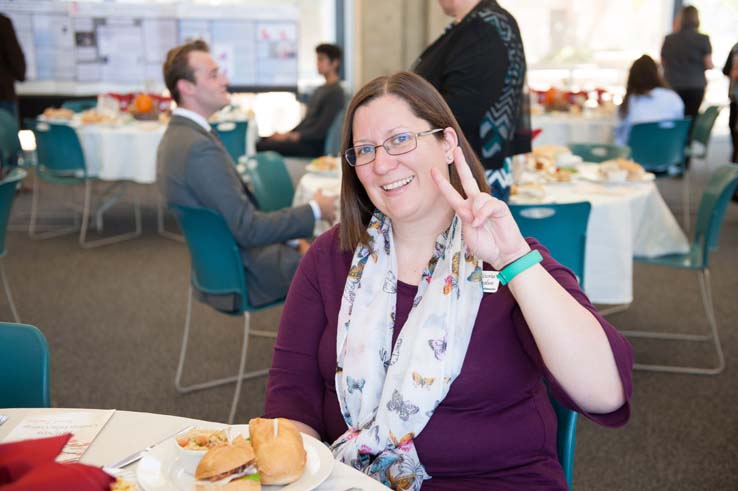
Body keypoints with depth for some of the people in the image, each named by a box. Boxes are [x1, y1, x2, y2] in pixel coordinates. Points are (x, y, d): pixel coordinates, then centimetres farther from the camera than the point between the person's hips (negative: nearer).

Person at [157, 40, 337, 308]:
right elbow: (248, 229, -27)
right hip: (242, 275, -10)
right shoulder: (200, 148, -27)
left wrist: (289, 236, 5)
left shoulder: (176, 135, 5)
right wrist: (315, 211, -16)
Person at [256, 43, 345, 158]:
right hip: (301, 138, 10)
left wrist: (290, 136, -13)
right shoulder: (321, 89, 20)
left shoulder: (335, 93, -12)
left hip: (314, 146, -10)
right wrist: (287, 134, 9)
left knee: (262, 146, -21)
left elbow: (320, 132, -16)